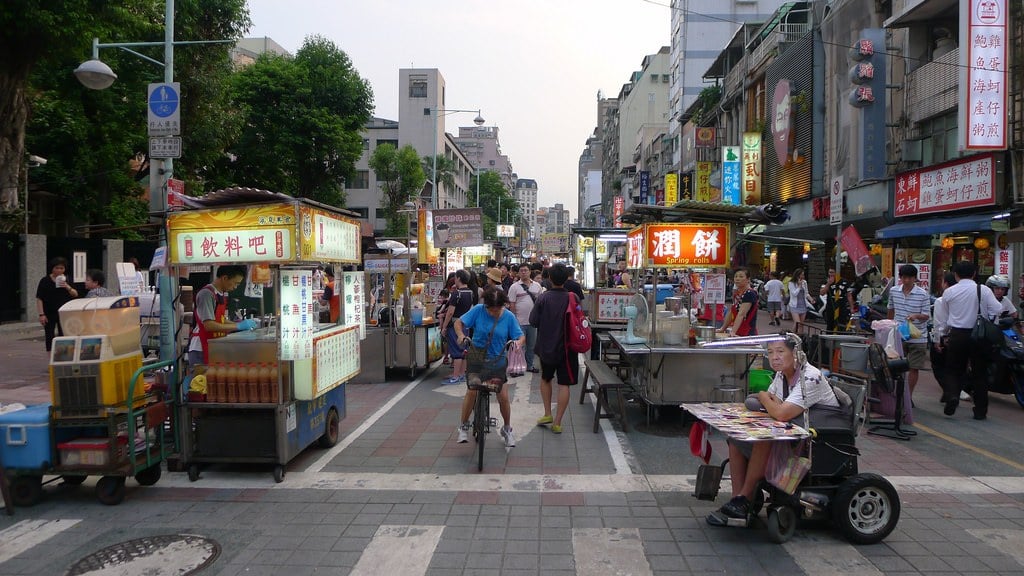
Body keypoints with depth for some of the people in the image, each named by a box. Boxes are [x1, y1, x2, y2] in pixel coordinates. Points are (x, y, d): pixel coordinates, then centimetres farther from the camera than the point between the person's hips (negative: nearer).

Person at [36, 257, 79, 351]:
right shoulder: (45, 281, -4)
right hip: (49, 314, -3)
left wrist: (68, 287, -17)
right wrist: (41, 314, -13)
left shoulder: (67, 280, 7)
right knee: (50, 337, 0)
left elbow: (75, 295, 3)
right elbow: (39, 299, -6)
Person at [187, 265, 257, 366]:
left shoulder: (222, 294, 11)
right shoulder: (206, 294, -15)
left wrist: (243, 324, 4)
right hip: (201, 350, -8)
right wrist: (238, 326, -19)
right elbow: (209, 325, -21)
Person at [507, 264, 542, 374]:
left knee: (531, 345, 14)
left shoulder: (537, 286, 8)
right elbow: (512, 305, -4)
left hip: (533, 321, 4)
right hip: (520, 321, -4)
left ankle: (529, 365, 26)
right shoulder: (514, 287, -4)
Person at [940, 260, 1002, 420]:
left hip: (957, 335, 0)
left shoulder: (948, 292, -2)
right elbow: (998, 310, -9)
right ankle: (980, 411, 14)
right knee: (979, 372, 10)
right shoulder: (984, 290, -7)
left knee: (953, 370, 12)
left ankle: (951, 395, -14)